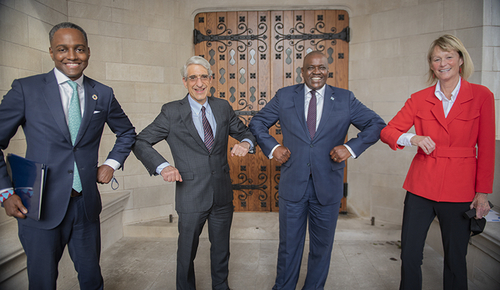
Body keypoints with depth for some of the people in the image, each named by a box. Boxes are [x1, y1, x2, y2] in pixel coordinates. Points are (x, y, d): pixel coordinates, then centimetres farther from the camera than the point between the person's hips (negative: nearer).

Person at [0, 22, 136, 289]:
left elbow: (127, 132, 18)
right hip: (41, 207, -2)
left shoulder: (103, 94, 3)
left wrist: (112, 163, 5)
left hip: (86, 206, 2)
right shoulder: (26, 89, -5)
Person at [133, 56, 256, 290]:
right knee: (186, 253, 15)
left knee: (221, 250, 22)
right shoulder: (172, 112, -7)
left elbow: (244, 132, 13)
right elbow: (140, 142, -6)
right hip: (191, 197, -3)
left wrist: (246, 143, -11)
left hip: (222, 194, 3)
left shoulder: (223, 107, 3)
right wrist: (162, 166, -22)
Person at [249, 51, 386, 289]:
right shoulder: (284, 96, 3)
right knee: (289, 245, 12)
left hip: (327, 187, 1)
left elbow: (376, 125, 4)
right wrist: (272, 147, -7)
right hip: (293, 184, 0)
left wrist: (351, 147, -11)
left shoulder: (345, 99, 2)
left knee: (322, 245, 16)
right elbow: (257, 123, 9)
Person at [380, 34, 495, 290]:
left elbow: (486, 149, 1)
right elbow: (387, 132, 0)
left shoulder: (481, 96, 0)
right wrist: (413, 139, -20)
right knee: (409, 257, 5)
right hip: (421, 185, 1)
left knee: (455, 260, 11)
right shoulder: (419, 99, 4)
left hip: (460, 189, -1)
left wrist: (483, 192, -1)